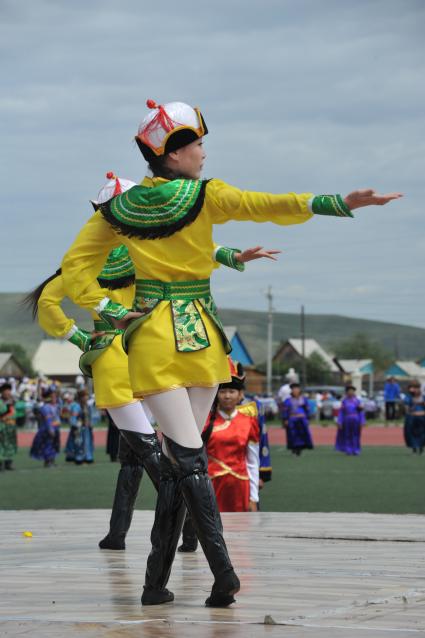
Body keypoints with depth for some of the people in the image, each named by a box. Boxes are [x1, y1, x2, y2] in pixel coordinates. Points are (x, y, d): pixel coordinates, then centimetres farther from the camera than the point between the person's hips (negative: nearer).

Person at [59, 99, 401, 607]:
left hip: (151, 339, 1)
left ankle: (223, 571, -18)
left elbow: (75, 267, 3)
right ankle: (156, 581, 6)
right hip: (200, 338, -1)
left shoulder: (118, 209, 3)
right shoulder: (206, 197, -6)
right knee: (181, 460, 7)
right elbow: (268, 206, -13)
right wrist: (341, 203, -16)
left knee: (185, 458, -5)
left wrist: (110, 310, 3)